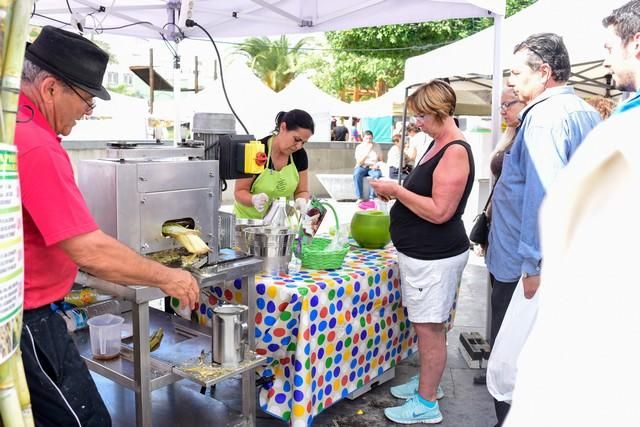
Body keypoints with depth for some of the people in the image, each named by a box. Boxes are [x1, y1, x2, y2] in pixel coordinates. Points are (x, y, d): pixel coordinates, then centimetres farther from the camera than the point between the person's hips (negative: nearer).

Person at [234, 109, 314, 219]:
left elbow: (302, 191, 6)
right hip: (250, 219, -5)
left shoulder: (300, 155, -3)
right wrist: (254, 199, -30)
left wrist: (301, 201, -16)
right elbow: (240, 191, -10)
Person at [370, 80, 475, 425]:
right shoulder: (438, 144, 12)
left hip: (435, 256, -10)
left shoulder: (456, 151, -18)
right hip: (421, 252, 10)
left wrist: (397, 190, -19)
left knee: (430, 328, 1)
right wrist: (396, 191, 6)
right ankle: (426, 382, 37)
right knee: (424, 326, 20)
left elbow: (439, 211, -24)